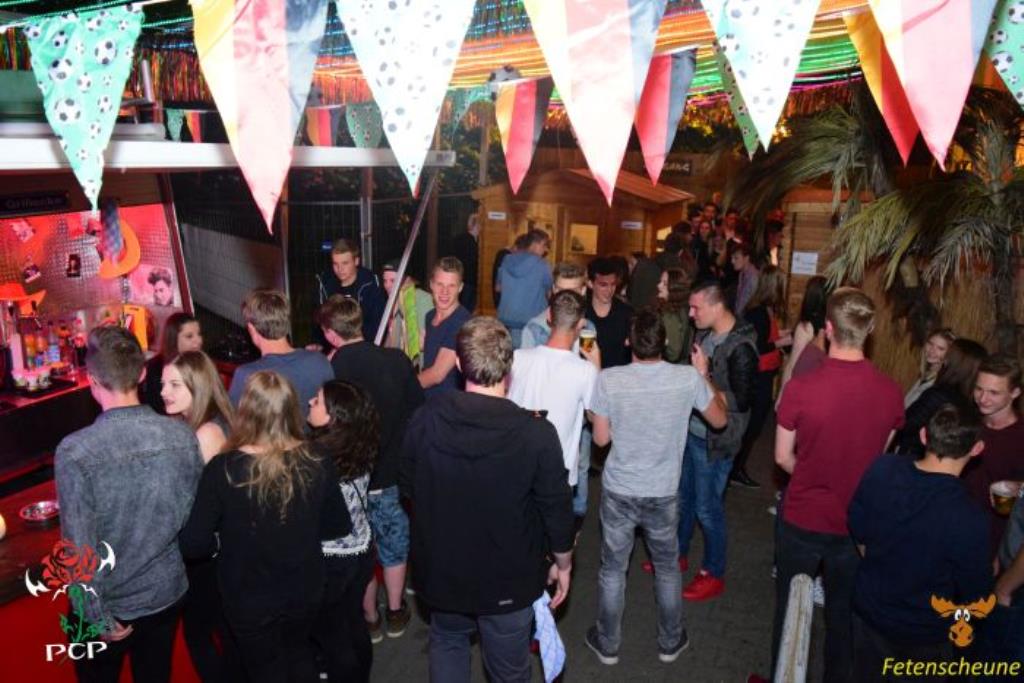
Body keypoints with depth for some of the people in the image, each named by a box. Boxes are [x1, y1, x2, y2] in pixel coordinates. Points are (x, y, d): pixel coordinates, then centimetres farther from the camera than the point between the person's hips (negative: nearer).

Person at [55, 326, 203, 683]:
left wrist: (98, 618, -9)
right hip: (166, 593, 3)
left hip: (109, 606, -2)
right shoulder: (183, 435, -16)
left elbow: (80, 549, -22)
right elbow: (195, 515, -4)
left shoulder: (74, 451, -26)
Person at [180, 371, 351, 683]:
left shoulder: (223, 469, -25)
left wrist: (228, 539, 1)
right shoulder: (317, 464, -17)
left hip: (249, 600, -2)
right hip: (305, 591, 2)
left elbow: (193, 544, -19)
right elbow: (340, 527, -4)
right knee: (299, 654, 31)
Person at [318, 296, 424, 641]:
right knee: (394, 546, 22)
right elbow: (418, 410, -3)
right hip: (394, 473, 2)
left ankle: (370, 619, 35)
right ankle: (396, 613, 38)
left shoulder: (327, 372, -20)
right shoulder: (397, 360, -14)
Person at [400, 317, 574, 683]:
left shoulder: (424, 419, -17)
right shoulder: (536, 433, -26)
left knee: (447, 641, 31)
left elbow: (409, 487, -1)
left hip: (440, 570, 3)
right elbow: (556, 511, -15)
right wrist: (563, 564, 4)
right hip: (508, 580, -2)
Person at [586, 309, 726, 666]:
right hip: (663, 494, 1)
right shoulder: (688, 378, -15)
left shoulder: (609, 379, -18)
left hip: (618, 492, -1)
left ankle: (607, 644, 34)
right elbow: (719, 420, 2)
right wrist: (705, 375, 14)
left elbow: (601, 438, -7)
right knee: (667, 568, 23)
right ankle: (670, 642, 41)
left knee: (612, 569, 18)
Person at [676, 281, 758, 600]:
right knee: (682, 496, 20)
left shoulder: (740, 348, -22)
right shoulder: (705, 334, 2)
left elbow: (741, 401, -23)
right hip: (691, 430, 8)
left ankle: (714, 574, 26)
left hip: (715, 440, -8)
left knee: (707, 508, 6)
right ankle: (678, 555, 41)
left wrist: (703, 379, -26)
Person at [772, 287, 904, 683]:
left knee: (790, 607, 18)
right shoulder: (891, 393, -14)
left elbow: (783, 457, -11)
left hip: (803, 519, -2)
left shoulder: (800, 388, -24)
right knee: (843, 612, 22)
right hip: (858, 523, 3)